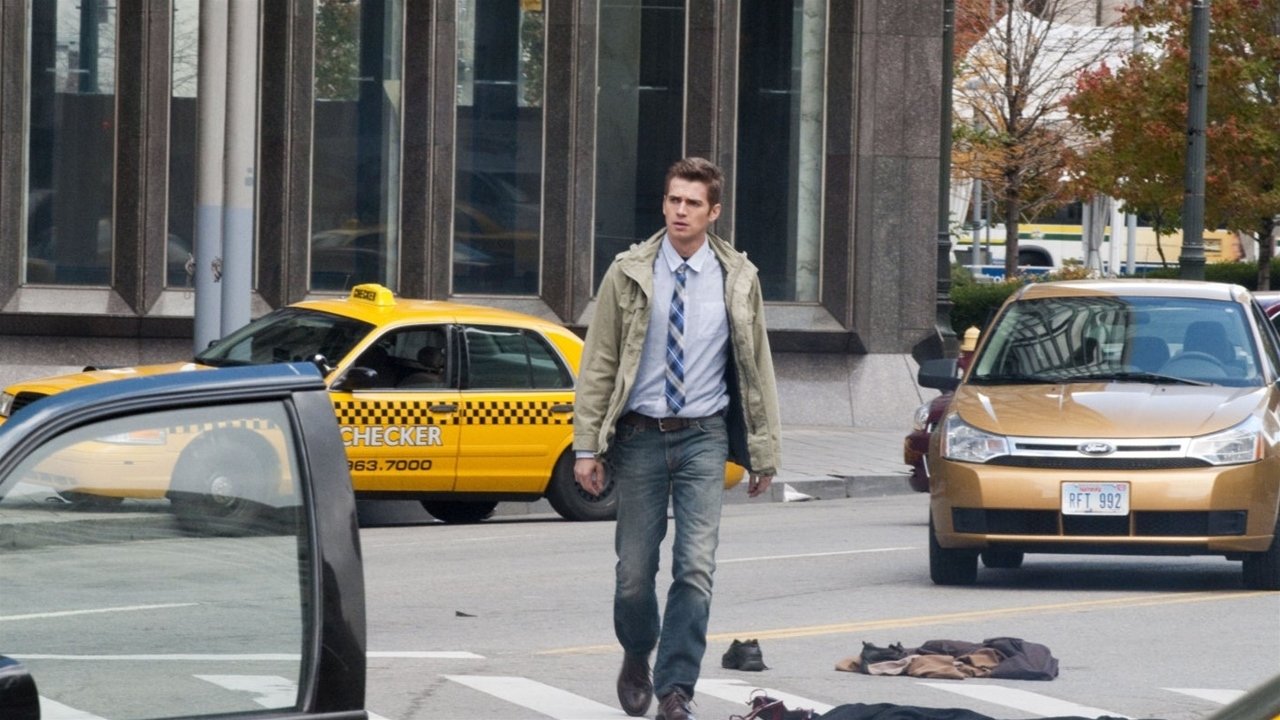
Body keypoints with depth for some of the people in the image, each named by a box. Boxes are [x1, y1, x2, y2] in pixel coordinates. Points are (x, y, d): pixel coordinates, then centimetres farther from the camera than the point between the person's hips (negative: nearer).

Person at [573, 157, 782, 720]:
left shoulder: (738, 279, 2)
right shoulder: (629, 274, 0)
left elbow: (757, 367, 7)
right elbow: (597, 363, 1)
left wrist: (764, 452, 6)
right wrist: (588, 446, -4)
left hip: (704, 439, 0)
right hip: (639, 436, 0)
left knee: (695, 569, -10)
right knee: (635, 570, 6)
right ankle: (637, 658, 33)